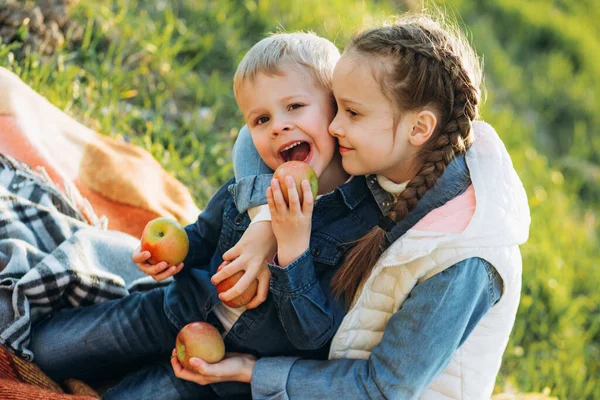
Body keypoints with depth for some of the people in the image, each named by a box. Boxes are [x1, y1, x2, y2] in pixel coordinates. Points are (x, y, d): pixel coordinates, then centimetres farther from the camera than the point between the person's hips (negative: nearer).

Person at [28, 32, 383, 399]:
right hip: (186, 310, 5)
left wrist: (293, 247, -37)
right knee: (44, 345, 8)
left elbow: (313, 336, -25)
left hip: (241, 359, -5)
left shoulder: (362, 224, -25)